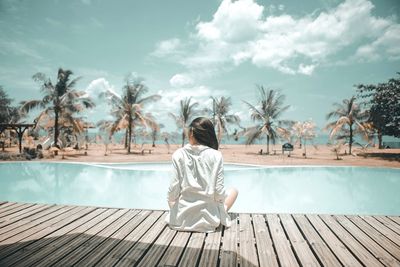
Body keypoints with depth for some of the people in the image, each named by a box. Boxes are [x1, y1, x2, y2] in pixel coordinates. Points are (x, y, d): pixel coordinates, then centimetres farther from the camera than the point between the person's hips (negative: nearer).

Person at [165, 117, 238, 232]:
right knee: (234, 190, 25)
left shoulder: (178, 154, -10)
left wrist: (171, 201, 11)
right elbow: (219, 192, -12)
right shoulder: (216, 156, -12)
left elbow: (173, 190, -10)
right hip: (208, 220, -3)